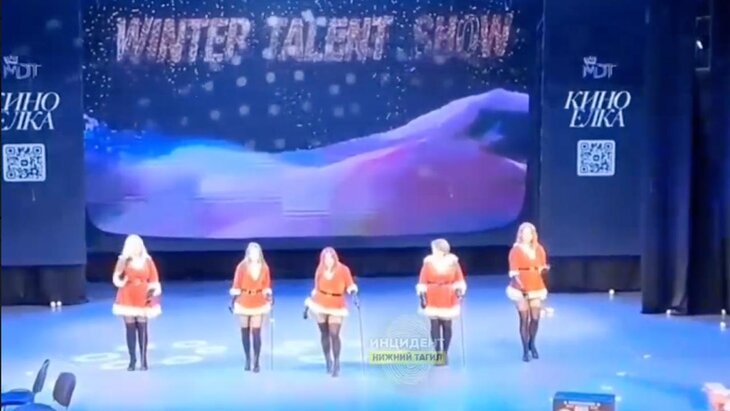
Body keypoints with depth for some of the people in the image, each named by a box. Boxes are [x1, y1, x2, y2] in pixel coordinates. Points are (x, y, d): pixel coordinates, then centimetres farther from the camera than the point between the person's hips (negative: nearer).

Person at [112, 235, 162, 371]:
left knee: (142, 329, -3)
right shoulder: (123, 261, -2)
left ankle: (144, 360, 3)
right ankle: (132, 360, 6)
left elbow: (154, 279, 4)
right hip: (128, 299, 0)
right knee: (130, 329, 0)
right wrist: (123, 280, -21)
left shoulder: (147, 260, 1)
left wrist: (153, 293, -7)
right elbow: (116, 279, -2)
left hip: (143, 299, 0)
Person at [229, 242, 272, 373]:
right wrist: (233, 300, -7)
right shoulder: (242, 266, -8)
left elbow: (266, 285, 6)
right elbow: (236, 285, -5)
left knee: (256, 332, -6)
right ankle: (248, 359, 23)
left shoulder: (264, 267, -1)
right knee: (245, 331, 8)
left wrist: (269, 295, -9)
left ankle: (256, 362, -3)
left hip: (258, 302, 0)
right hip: (244, 301, 0)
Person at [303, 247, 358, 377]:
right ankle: (328, 362, 22)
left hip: (337, 307, -3)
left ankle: (336, 364, -3)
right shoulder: (320, 271, 1)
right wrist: (307, 305, 11)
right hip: (320, 305, 3)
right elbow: (316, 289, 9)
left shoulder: (343, 270, -8)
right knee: (324, 334, 8)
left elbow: (350, 285, -6)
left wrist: (353, 293, -29)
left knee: (334, 334, -13)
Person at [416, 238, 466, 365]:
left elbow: (459, 280, 4)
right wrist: (422, 295, -9)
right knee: (435, 325, -3)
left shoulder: (453, 262, -4)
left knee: (447, 326, 3)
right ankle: (437, 353, 6)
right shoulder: (428, 263, -6)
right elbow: (422, 282, -2)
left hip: (448, 300, 0)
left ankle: (445, 353, 16)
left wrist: (460, 290, -11)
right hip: (432, 300, 0)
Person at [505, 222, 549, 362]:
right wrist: (518, 282, -28)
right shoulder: (516, 250, -6)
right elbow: (513, 271, -11)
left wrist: (545, 268, -11)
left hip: (536, 287, 4)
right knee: (524, 319, -5)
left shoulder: (539, 249, 7)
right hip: (521, 288, -4)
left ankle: (532, 345, 24)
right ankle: (525, 350, 5)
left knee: (535, 318, 1)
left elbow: (542, 267, 12)